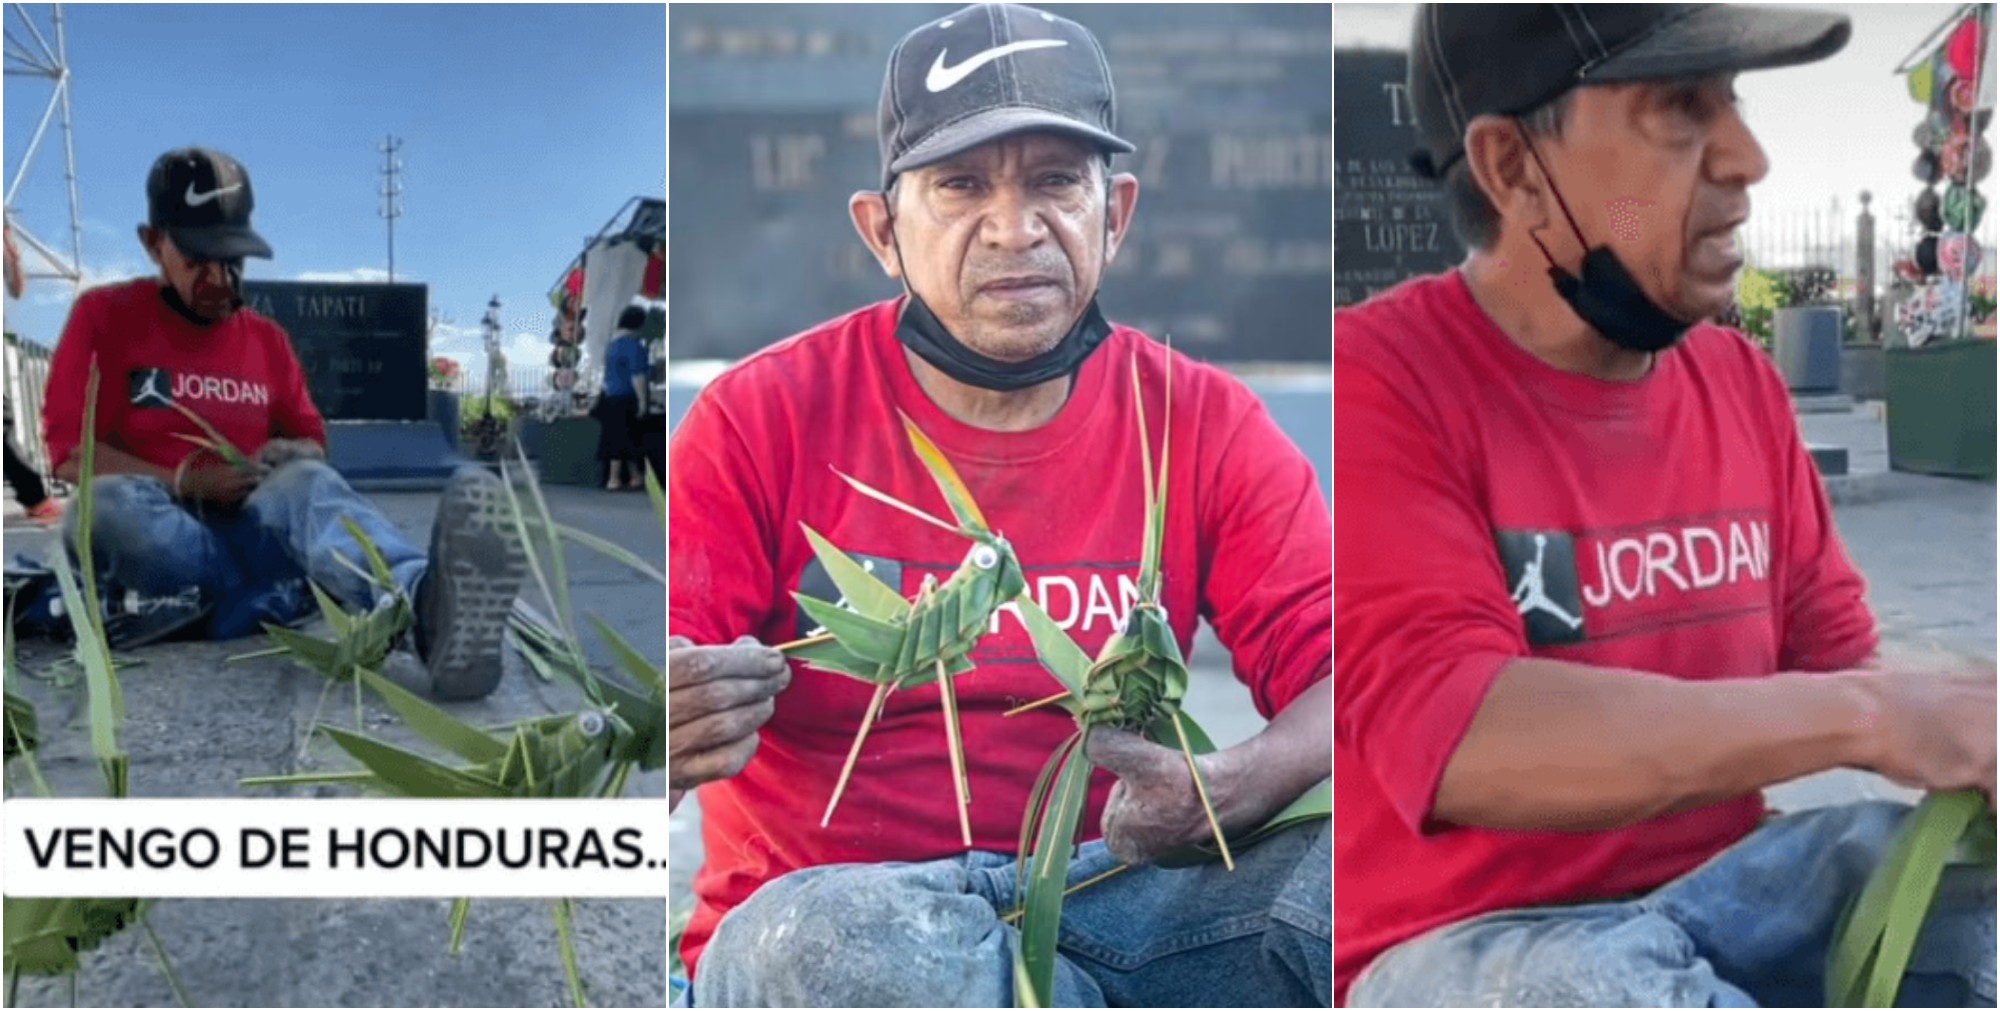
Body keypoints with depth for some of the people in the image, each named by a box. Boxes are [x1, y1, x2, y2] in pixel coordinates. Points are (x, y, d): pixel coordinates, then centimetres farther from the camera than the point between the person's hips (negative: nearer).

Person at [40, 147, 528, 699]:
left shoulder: (266, 338, 15)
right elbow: (72, 454, -3)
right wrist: (183, 482, -14)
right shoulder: (103, 316, 4)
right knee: (107, 503, -38)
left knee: (305, 482, -35)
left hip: (250, 528, 2)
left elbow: (311, 443, 19)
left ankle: (424, 602, -68)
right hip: (149, 540, -1)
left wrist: (293, 457, -6)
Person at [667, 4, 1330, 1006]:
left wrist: (1219, 792, -26)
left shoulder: (1204, 424, 2)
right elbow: (682, 695, -8)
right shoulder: (761, 420, -4)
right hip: (824, 913, 0)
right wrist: (675, 738, -34)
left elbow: (1330, 664, -4)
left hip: (1109, 895, 1)